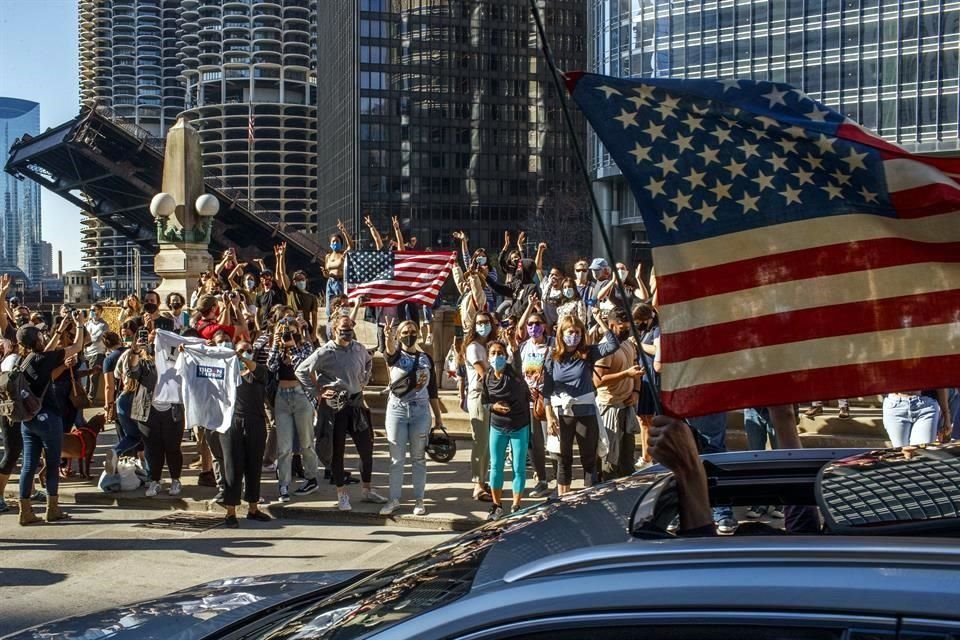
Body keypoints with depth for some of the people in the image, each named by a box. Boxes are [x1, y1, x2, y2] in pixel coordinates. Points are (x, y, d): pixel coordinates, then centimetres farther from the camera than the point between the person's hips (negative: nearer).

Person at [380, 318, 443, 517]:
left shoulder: (426, 358, 6)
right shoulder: (395, 355, -1)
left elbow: (432, 389, 9)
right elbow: (390, 351, -28)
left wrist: (438, 416, 8)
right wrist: (389, 338, -51)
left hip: (420, 410, 1)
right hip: (397, 409, -1)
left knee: (419, 458, 7)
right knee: (396, 458, 5)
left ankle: (419, 500, 15)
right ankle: (394, 499, 14)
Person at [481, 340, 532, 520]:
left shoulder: (514, 375, -15)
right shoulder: (487, 378, -3)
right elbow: (485, 401, 7)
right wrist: (494, 406, -14)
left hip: (519, 427, -3)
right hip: (497, 427, 3)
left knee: (519, 468, 4)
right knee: (495, 467, 8)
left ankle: (516, 507, 16)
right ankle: (497, 505, 22)